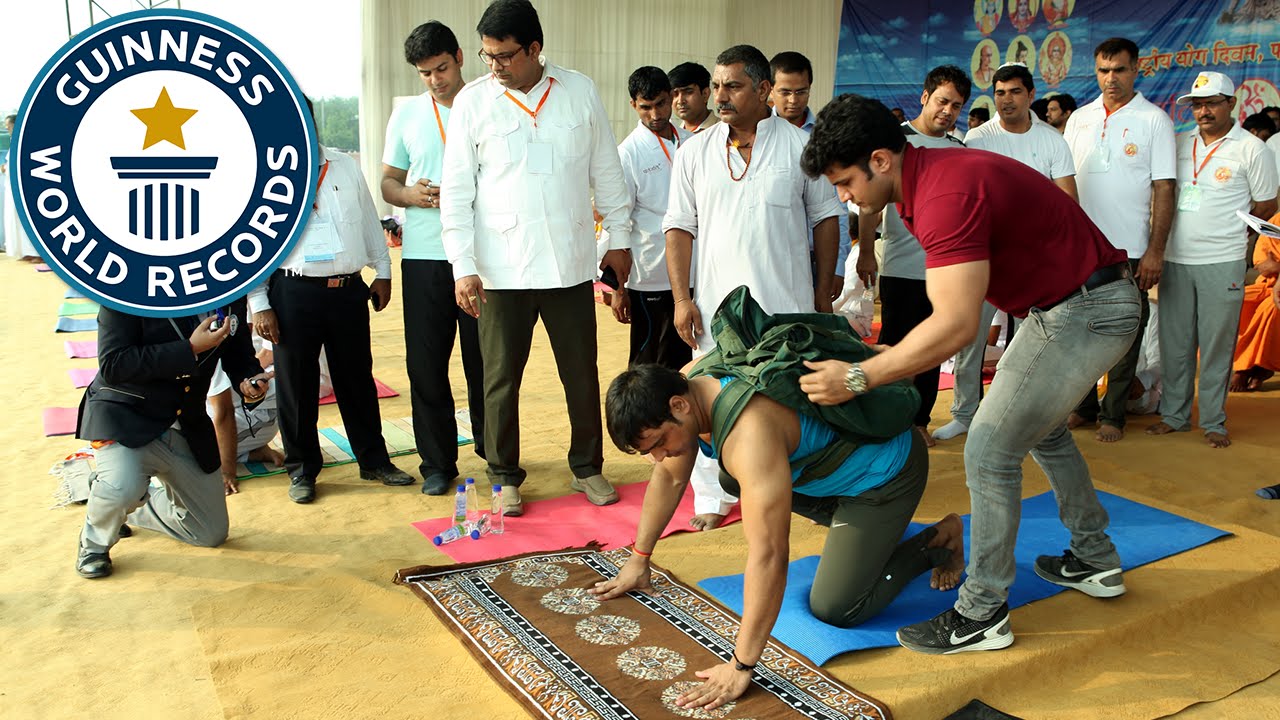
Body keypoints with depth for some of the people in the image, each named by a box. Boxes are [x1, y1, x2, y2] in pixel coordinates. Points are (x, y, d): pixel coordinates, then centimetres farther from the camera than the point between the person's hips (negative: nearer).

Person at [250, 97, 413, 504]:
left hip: (349, 290, 3)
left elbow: (369, 222, 18)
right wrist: (259, 305, -5)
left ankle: (374, 461, 23)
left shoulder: (346, 166, 10)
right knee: (296, 385, 5)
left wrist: (382, 272, 16)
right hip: (293, 292, -2)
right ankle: (301, 470, 20)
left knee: (357, 378, 11)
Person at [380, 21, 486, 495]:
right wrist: (410, 194, -9)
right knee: (426, 363, 3)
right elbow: (387, 183, 13)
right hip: (424, 257, 2)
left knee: (484, 359, 5)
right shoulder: (406, 115, 11)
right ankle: (437, 462, 15)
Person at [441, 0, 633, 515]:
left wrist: (619, 238, 10)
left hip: (571, 263, 1)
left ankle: (587, 466, 29)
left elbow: (607, 172, 10)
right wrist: (463, 266, -8)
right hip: (501, 270, -1)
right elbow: (456, 190, -2)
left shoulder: (580, 92, 3)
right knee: (500, 378, 6)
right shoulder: (473, 101, -2)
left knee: (582, 372, 11)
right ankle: (505, 476, 23)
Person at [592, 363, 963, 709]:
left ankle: (938, 541, 11)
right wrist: (638, 560, 10)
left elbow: (768, 556, -41)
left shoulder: (748, 433, -39)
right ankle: (852, 526, 25)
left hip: (887, 469, -8)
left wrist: (740, 667, -37)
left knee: (834, 608, -9)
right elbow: (669, 477, 4)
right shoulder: (685, 387, -12)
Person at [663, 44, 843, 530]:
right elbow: (679, 226, 5)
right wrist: (682, 298, -2)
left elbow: (826, 219, 7)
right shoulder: (695, 152, 6)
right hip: (716, 303, 1)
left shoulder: (800, 146, 1)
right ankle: (713, 497, 18)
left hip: (787, 303, -1)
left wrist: (824, 292, 5)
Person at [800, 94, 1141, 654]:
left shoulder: (947, 194, -29)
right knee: (1042, 430, 26)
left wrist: (857, 378, -29)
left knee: (991, 451, -9)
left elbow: (956, 325, -34)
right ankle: (1095, 562, 42)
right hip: (1071, 299, 11)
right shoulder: (927, 175, 4)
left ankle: (981, 615, 3)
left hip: (1085, 310, -11)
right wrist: (899, 359, 7)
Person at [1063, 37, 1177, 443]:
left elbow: (1164, 189, -5)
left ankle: (1113, 414, 16)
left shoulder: (1154, 120, -2)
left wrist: (1155, 251, -12)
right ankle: (1083, 405, 23)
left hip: (1128, 249, -3)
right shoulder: (1080, 119, 9)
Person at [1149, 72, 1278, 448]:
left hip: (1222, 262, -3)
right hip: (1175, 259, 4)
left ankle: (1214, 421, 12)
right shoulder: (1179, 143, 9)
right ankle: (1174, 414, 20)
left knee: (1217, 345, 2)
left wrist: (1224, 230, 7)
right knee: (1174, 341, 8)